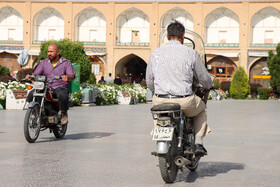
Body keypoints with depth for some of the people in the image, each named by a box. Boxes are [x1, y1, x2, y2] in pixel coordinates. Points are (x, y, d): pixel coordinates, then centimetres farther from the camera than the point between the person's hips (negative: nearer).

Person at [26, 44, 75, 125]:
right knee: (31, 95, -24)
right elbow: (36, 73, 8)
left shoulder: (66, 63, 5)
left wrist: (67, 77, -33)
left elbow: (72, 76, -7)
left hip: (60, 87, -3)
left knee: (62, 96, -39)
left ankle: (64, 113, -11)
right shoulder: (44, 62, 15)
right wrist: (31, 76, -17)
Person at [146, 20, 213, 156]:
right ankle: (198, 143, 19)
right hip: (184, 101, -2)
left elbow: (149, 82, 12)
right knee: (202, 109, 31)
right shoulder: (191, 53, -1)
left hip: (160, 101, 2)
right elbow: (204, 78, 9)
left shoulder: (155, 54, 5)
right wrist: (209, 85, 34)